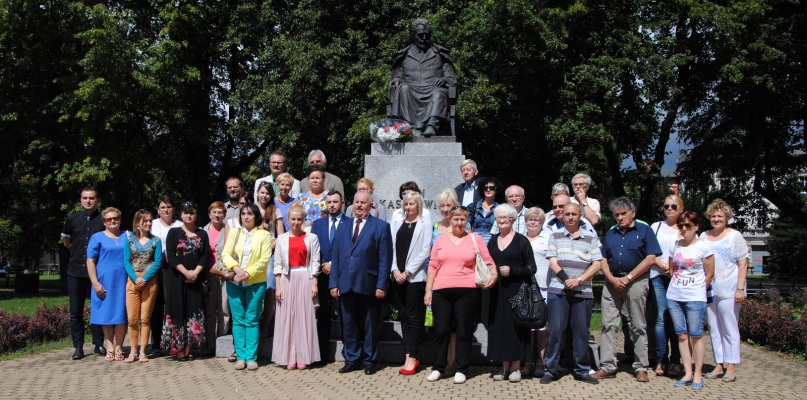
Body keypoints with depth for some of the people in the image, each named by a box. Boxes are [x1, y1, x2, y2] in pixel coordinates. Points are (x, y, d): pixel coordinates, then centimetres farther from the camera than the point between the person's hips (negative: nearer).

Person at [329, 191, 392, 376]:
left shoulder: (381, 227, 0)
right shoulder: (343, 227, 13)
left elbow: (385, 259, -5)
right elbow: (335, 256, 10)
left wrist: (381, 285, -12)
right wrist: (334, 283, 2)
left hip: (369, 285, -4)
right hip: (345, 285, 4)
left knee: (371, 326, 7)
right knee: (348, 326, 10)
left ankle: (370, 361, 17)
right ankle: (351, 360, 21)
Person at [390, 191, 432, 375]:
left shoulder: (425, 226, 0)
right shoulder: (396, 224, 13)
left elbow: (425, 252, -7)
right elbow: (392, 249, 9)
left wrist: (407, 272, -11)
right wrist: (395, 270, -5)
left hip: (415, 277, -5)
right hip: (397, 277, 5)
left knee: (413, 317, -3)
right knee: (403, 316, 6)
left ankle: (412, 357, 0)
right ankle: (409, 357, 10)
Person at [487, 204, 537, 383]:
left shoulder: (521, 240, -2)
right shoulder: (493, 240, 12)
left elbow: (531, 268, -4)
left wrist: (511, 271, -15)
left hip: (516, 290, -4)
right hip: (497, 291, 4)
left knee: (515, 326, -2)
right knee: (499, 326, 3)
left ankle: (516, 367, 7)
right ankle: (504, 367, 12)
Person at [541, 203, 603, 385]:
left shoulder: (591, 238, 9)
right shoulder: (555, 236, 9)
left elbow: (597, 264, 1)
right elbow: (553, 262, 0)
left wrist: (579, 279, -12)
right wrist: (566, 280, -14)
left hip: (583, 292, 1)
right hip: (558, 290, -1)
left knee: (581, 332, 5)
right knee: (555, 331, -2)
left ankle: (582, 371, 15)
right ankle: (550, 370, 6)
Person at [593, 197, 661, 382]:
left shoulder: (644, 230, 0)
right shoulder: (610, 233, 15)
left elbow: (651, 258, -7)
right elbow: (603, 259, 12)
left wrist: (628, 278, -11)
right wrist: (611, 278, -7)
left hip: (635, 282, -4)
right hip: (612, 282, 4)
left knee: (638, 326, 3)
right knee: (608, 325, 2)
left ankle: (641, 368, 10)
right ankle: (608, 366, 6)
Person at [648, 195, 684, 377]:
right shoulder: (656, 227, 13)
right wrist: (663, 265, -9)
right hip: (659, 277, 1)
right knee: (661, 318, -3)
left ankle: (675, 361, 6)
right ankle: (661, 360, 2)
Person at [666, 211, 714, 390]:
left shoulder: (703, 247, -4)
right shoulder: (675, 246, 8)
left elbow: (709, 275, 1)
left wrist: (696, 290, 5)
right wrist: (678, 286, 9)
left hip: (695, 299, -4)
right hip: (674, 297, 4)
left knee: (696, 336, -2)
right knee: (682, 335, 6)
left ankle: (698, 375, 6)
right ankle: (688, 373, 11)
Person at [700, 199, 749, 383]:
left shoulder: (735, 236, -1)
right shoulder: (704, 236, 12)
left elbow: (743, 264, -5)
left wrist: (740, 289, -12)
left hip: (728, 291, -5)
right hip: (708, 290, 5)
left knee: (730, 329, -1)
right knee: (714, 329, 8)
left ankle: (731, 368, 5)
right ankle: (718, 366, 16)